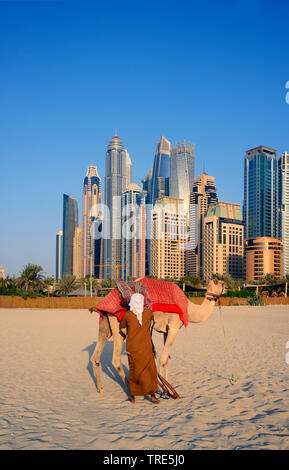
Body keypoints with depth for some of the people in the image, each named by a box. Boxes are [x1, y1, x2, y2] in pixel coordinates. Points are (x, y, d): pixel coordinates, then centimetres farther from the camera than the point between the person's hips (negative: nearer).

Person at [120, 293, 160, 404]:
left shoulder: (127, 315, -12)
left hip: (132, 348, 0)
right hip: (146, 348, 0)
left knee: (134, 370, 11)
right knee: (150, 370, 12)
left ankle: (133, 396, 20)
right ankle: (152, 395, 18)